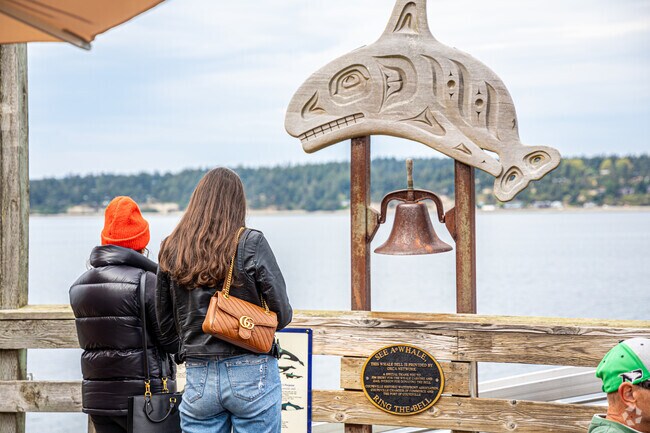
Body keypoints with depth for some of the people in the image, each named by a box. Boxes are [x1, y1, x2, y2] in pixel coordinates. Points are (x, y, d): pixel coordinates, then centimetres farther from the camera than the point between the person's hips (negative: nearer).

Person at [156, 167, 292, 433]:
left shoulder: (171, 251, 4)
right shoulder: (250, 243, -7)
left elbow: (165, 325, 10)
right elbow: (282, 314, -6)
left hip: (198, 378, 3)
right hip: (251, 372, -3)